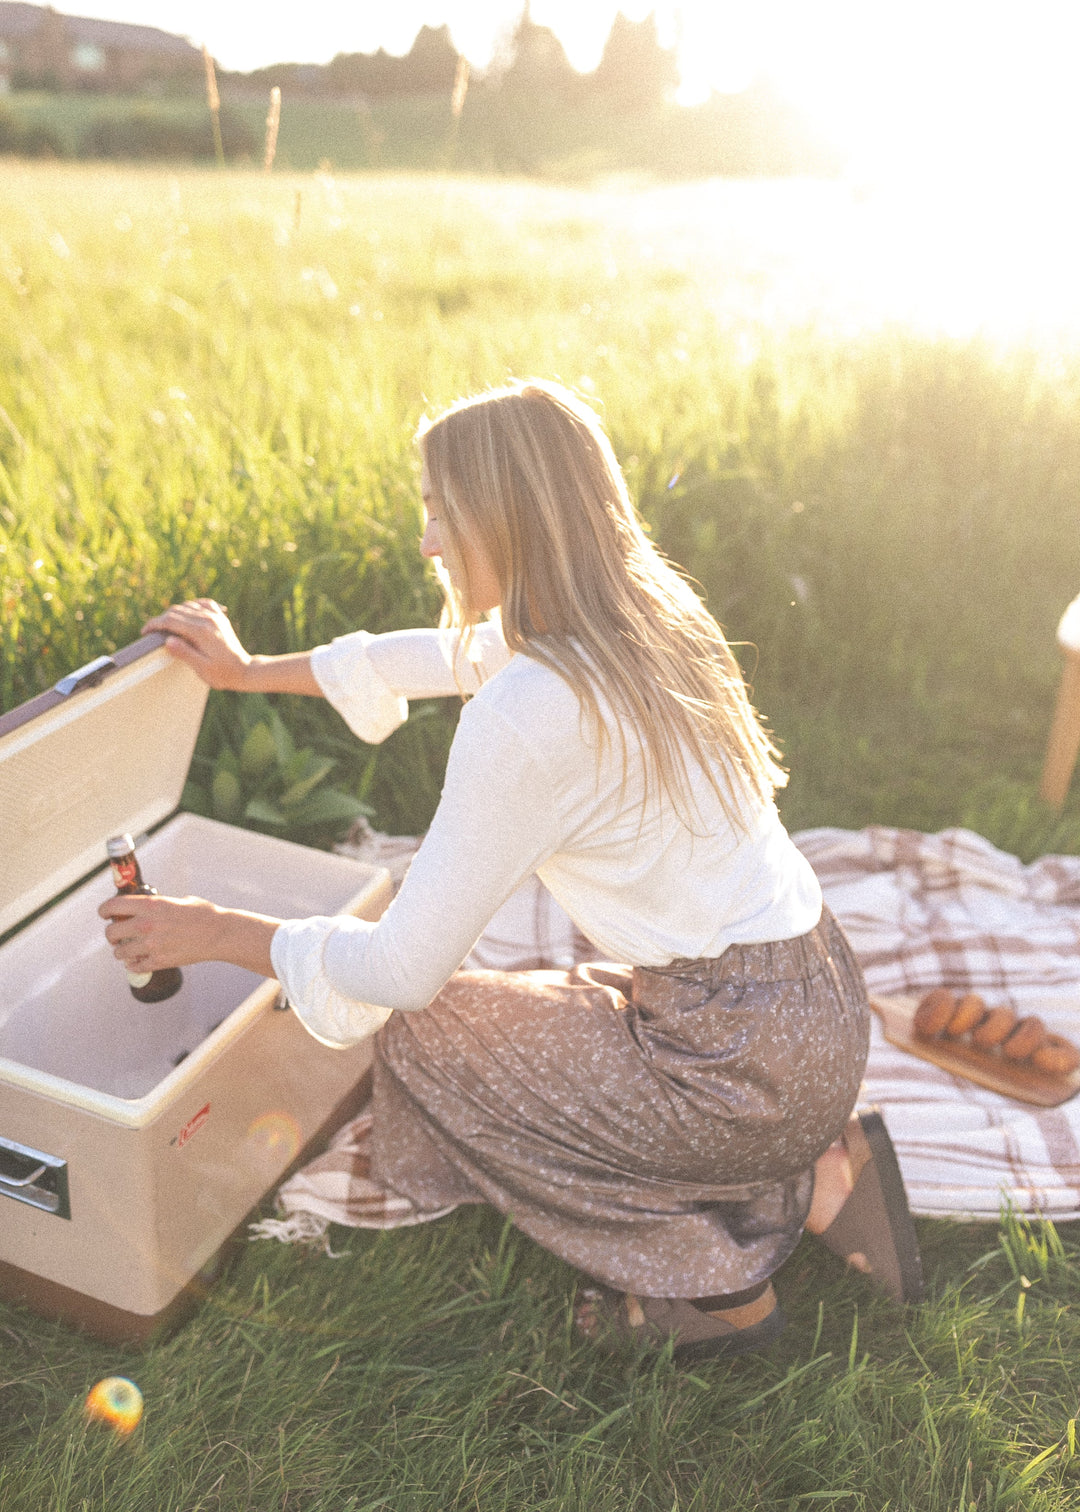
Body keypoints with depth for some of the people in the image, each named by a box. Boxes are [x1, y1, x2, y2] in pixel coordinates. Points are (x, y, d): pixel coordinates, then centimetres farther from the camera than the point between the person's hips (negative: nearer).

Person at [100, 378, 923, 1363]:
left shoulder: (529, 713, -25)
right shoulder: (640, 612, 2)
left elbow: (402, 969, -17)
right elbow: (454, 655, 20)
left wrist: (220, 933, -1)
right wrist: (250, 671, 29)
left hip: (750, 1056, -9)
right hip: (817, 1002, 9)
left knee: (424, 1037, 3)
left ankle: (713, 1283, 8)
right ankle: (808, 1176, 14)